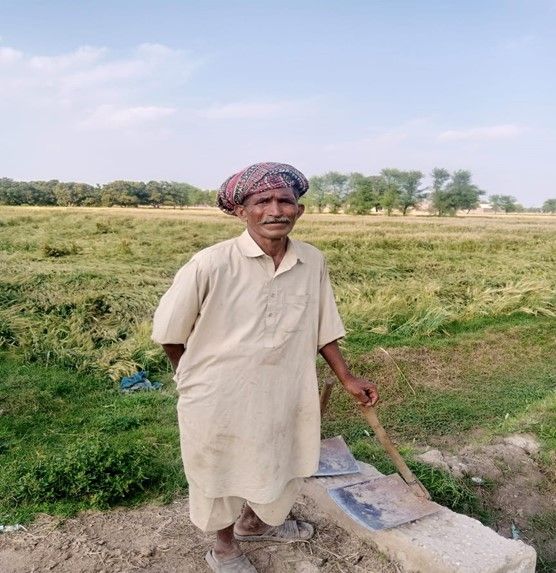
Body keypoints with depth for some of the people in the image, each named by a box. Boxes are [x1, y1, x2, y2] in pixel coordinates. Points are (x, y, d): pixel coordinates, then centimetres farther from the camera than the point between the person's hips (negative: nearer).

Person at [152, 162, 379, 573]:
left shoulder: (313, 263, -10)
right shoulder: (211, 265, -23)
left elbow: (322, 328, 4)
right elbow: (169, 331, -9)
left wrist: (346, 377, 5)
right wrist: (194, 376, 4)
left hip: (284, 397, 5)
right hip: (220, 400, -4)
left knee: (279, 468, 27)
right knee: (224, 474, 20)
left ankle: (254, 523, 60)